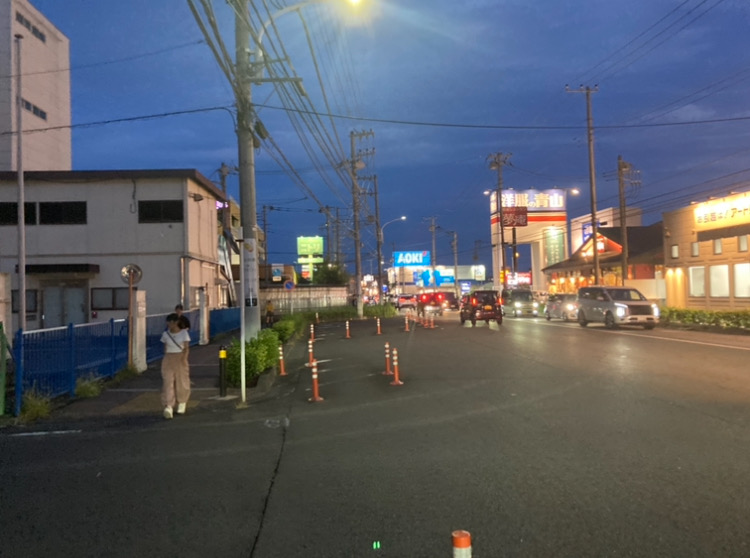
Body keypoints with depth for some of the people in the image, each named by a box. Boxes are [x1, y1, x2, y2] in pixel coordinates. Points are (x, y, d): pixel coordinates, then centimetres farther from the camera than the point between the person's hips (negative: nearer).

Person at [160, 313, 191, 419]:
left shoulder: (184, 333, -2)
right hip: (168, 359, 2)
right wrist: (166, 359, 11)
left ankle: (182, 403, 30)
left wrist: (184, 358, -21)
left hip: (180, 359, -2)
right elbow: (165, 347, 13)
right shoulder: (165, 334, 6)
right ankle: (168, 407, -20)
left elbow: (186, 348, -7)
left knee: (181, 382, 6)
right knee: (167, 382, -11)